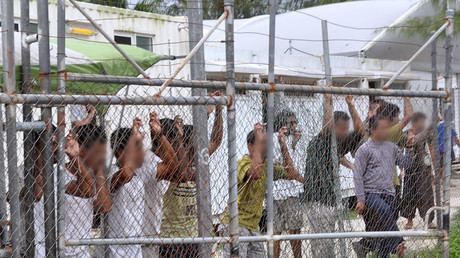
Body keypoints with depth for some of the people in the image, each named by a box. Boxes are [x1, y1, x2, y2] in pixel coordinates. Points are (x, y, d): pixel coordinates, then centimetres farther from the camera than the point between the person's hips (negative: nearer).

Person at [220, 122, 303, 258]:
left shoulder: (267, 164, 12)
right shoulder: (242, 162, -13)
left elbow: (290, 174, 7)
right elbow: (255, 173, -36)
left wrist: (283, 145, 2)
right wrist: (259, 140, -29)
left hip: (254, 226, 8)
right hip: (236, 224, -8)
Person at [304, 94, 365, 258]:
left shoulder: (339, 145, 12)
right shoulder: (317, 143, -11)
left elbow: (360, 132, 11)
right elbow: (327, 127, -29)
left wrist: (351, 106, 5)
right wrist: (328, 103, -20)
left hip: (333, 201, 9)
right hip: (318, 201, -8)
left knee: (329, 243, 13)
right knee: (323, 244, -10)